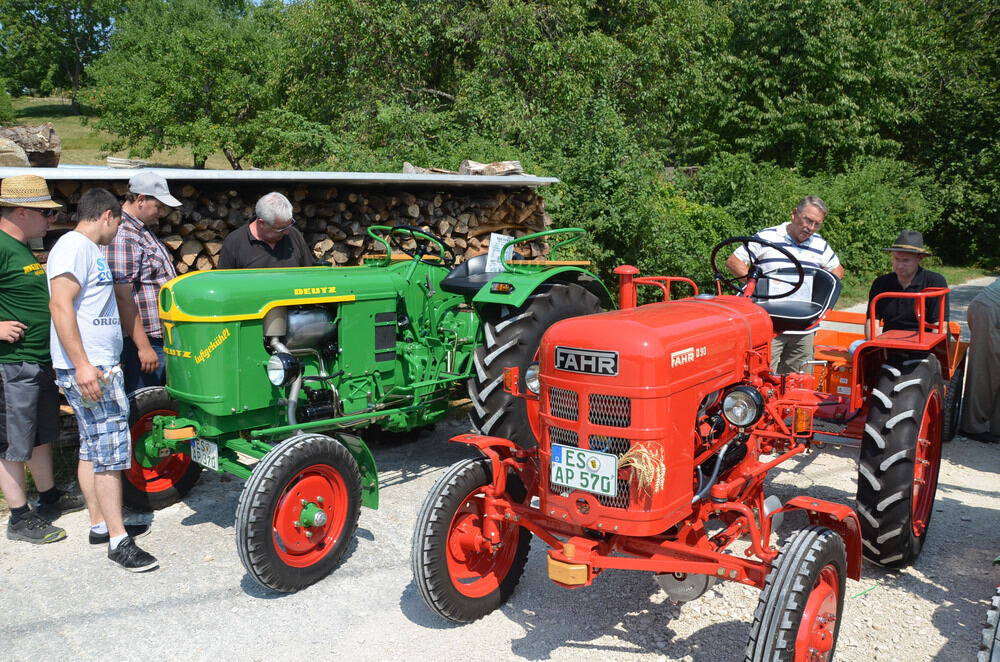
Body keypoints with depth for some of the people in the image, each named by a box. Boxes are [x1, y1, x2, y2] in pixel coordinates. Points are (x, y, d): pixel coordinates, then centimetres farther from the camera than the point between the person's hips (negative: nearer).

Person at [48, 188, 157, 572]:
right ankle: (118, 541, -4)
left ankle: (99, 524, 25)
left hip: (98, 366, 11)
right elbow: (60, 304, -22)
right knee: (111, 452, -9)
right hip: (86, 368, -11)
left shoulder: (90, 250, 18)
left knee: (93, 449, 15)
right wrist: (83, 365, -27)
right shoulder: (75, 245, -13)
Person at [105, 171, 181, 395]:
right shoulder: (121, 236, -16)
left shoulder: (145, 231, 16)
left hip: (163, 342, 10)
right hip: (145, 344, -10)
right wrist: (144, 347, -23)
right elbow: (123, 296, -22)